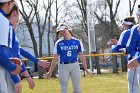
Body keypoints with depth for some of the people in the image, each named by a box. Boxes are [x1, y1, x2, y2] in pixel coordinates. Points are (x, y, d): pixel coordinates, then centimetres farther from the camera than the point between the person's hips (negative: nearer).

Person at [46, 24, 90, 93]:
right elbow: (55, 58, 2)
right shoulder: (59, 43, 0)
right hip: (63, 67, -1)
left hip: (75, 66, 1)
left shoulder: (77, 42, 3)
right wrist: (50, 71, -2)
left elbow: (81, 56, 6)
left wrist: (85, 69, 2)